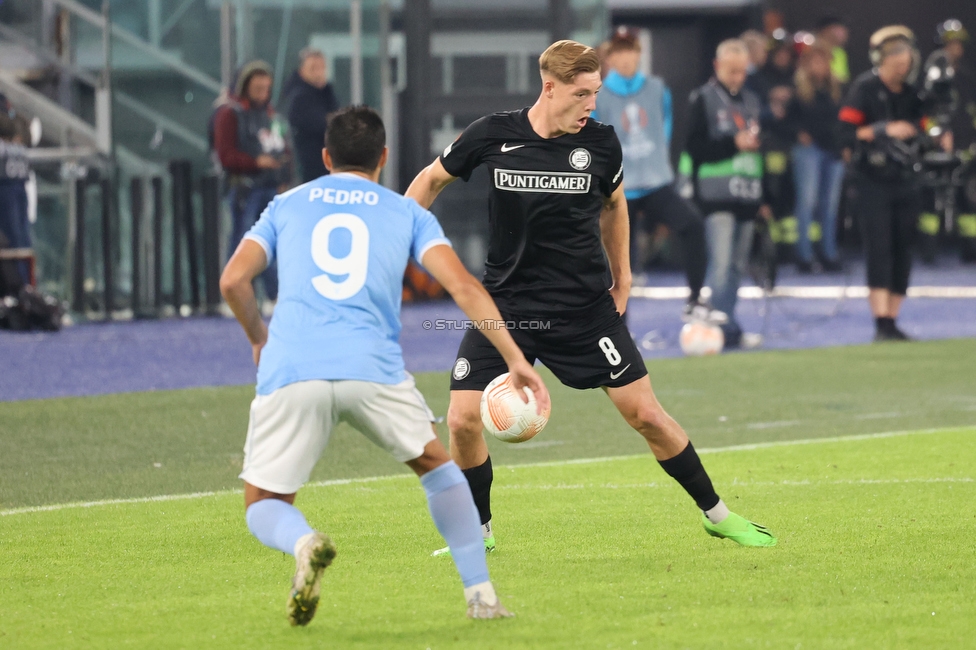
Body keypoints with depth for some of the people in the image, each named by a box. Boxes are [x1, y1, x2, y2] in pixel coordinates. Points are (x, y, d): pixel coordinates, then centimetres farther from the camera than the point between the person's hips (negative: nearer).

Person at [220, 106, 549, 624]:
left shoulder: (287, 205, 21)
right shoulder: (406, 213, 18)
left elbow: (233, 279, 10)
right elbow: (462, 286, 5)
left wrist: (258, 338, 29)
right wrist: (515, 360, 4)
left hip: (289, 370, 0)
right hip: (372, 368, 0)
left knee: (262, 507, 12)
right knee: (436, 464, 26)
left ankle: (304, 544, -24)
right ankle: (481, 595, 18)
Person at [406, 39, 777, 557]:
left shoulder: (599, 143, -6)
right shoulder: (492, 136, -9)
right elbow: (431, 180, 8)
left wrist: (622, 276, 17)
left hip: (587, 307, 0)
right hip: (506, 305, 0)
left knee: (645, 414, -1)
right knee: (463, 419, -11)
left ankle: (716, 514, 16)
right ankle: (477, 530, 11)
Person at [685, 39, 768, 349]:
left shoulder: (751, 100, 17)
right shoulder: (702, 99, -2)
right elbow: (696, 147, -10)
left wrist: (765, 197, 18)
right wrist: (734, 144, -19)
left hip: (747, 196, 6)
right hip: (716, 196, -6)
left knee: (737, 265, 8)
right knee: (721, 263, -12)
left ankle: (725, 325, 14)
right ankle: (728, 329, -14)